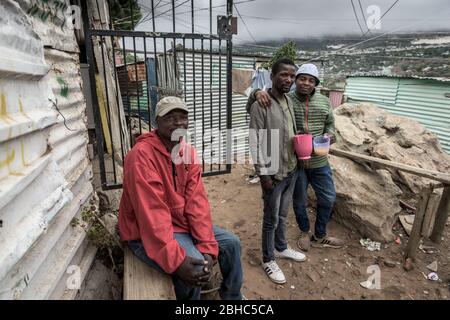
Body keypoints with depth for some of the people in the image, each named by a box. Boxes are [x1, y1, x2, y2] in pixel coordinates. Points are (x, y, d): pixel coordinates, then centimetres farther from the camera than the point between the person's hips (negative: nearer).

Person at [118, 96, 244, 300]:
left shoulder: (189, 152, -1)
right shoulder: (141, 155, -24)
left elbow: (197, 201, -9)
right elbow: (152, 214, -30)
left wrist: (207, 247, -17)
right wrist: (176, 261, -33)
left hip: (182, 222, 8)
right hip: (147, 232, -7)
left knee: (231, 243, 6)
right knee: (194, 267, -26)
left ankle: (232, 296, 32)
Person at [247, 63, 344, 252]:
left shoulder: (324, 101, 3)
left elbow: (330, 124, 15)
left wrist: (330, 134, -9)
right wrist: (257, 93, -30)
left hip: (319, 161, 4)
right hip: (295, 162, -3)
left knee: (328, 198, 14)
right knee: (299, 201, 14)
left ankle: (319, 236, 39)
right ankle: (304, 232, 43)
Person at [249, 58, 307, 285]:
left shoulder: (289, 101, 7)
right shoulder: (260, 106, -16)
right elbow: (255, 143, -17)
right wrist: (263, 174, -17)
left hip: (291, 169, 7)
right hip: (273, 172, -7)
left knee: (282, 215, 22)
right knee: (271, 218, 7)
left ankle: (281, 248, 42)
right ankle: (268, 260, 26)